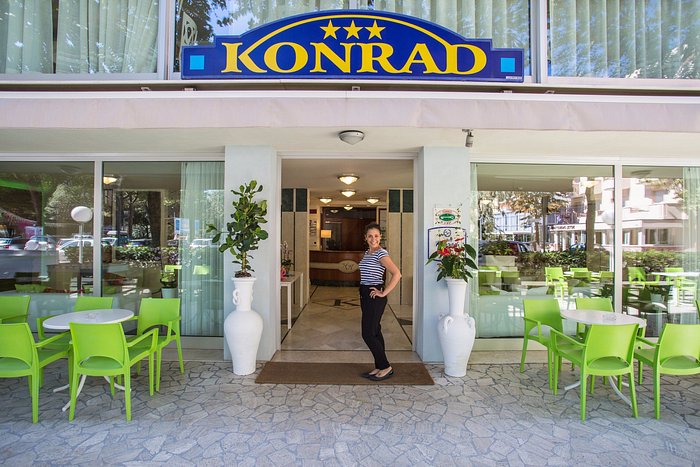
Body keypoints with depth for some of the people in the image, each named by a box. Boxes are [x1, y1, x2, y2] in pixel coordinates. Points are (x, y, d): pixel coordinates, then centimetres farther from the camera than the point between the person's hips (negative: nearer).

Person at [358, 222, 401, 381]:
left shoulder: (381, 253, -15)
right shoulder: (367, 253, 11)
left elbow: (397, 274, -26)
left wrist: (384, 293, -20)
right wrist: (363, 296, 14)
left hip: (375, 297, -9)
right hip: (365, 296, 9)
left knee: (368, 334, -5)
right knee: (375, 332, 14)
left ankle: (386, 367, 9)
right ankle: (379, 367, 24)